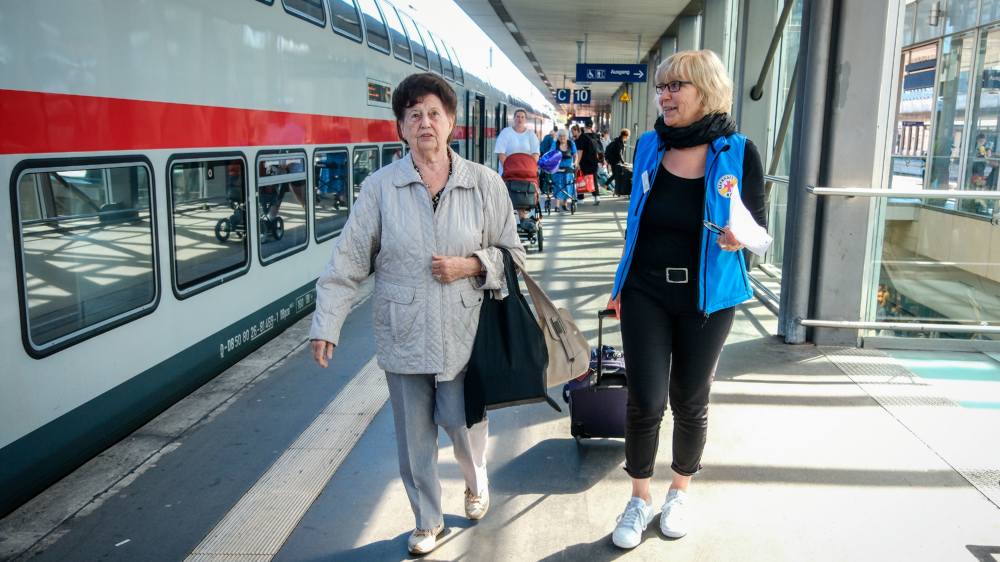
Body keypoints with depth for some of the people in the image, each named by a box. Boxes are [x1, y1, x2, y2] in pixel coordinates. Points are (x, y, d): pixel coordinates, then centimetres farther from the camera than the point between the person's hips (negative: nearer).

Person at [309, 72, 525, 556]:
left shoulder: (485, 184, -3)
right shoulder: (379, 187, -4)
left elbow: (513, 254, 4)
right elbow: (348, 261, -4)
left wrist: (471, 266, -14)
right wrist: (326, 326, -9)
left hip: (463, 335, 0)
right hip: (403, 337, 1)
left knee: (463, 423, 5)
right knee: (413, 437, 11)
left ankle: (476, 481, 42)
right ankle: (427, 522, 34)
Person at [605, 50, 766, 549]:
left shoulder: (738, 153, -8)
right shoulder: (649, 147, 0)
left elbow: (758, 228, -2)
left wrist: (739, 237, -25)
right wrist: (621, 283, 13)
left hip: (706, 297, -1)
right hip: (646, 293, 1)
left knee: (689, 401, 12)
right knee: (645, 400, -1)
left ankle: (680, 491, 35)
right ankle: (639, 498, 21)